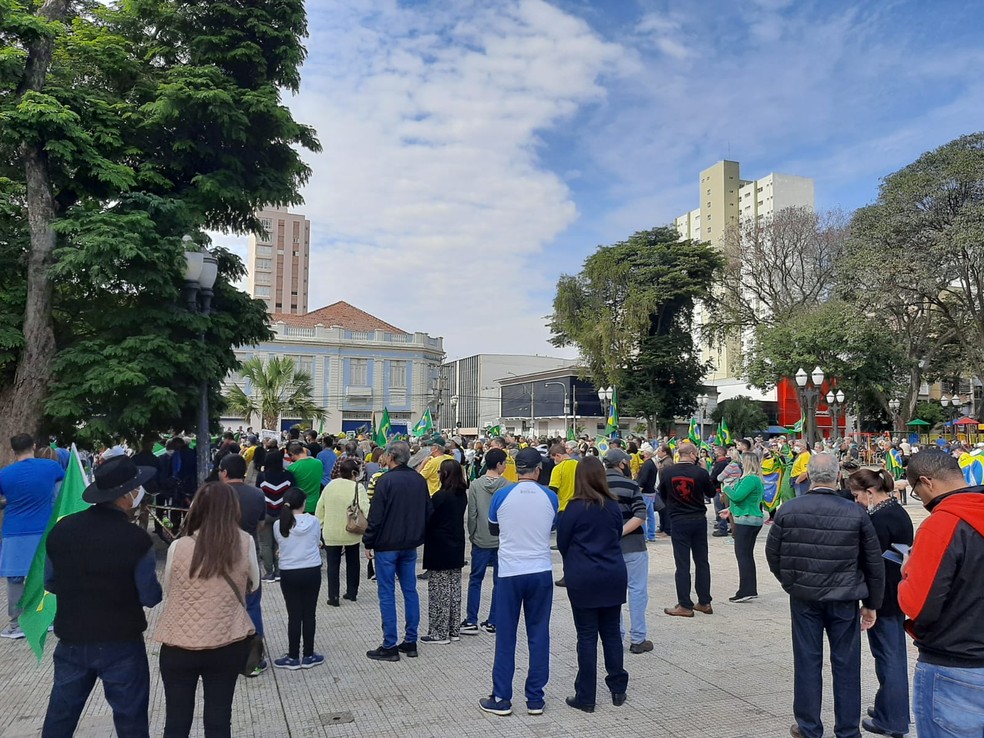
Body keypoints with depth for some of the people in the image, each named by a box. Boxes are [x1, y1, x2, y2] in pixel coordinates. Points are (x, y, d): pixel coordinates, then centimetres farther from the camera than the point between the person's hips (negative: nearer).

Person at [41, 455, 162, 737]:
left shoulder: (62, 528, -5)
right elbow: (151, 597, -13)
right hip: (121, 643, -4)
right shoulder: (136, 538, -20)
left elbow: (51, 583, 8)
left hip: (71, 639, 5)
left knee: (60, 715, 20)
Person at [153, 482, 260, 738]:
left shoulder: (179, 547, -11)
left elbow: (167, 593, 4)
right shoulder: (244, 543, -9)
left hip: (179, 645, -1)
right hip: (228, 643, 1)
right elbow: (253, 585, 6)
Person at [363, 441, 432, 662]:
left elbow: (375, 516, -15)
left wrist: (368, 543, -6)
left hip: (387, 546, -6)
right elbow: (428, 512, 10)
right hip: (410, 545, 6)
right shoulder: (420, 480, 4)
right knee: (410, 590, 12)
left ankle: (390, 646, 5)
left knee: (387, 594, 1)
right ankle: (410, 642, 18)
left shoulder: (386, 480, -15)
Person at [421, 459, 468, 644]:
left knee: (439, 592, 1)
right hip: (456, 547, 8)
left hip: (439, 548, -8)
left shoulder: (440, 496, -19)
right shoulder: (462, 495, 5)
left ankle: (439, 632, 7)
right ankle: (454, 630, 21)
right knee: (454, 589, 13)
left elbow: (428, 519, -13)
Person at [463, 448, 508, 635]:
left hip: (480, 540, 1)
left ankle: (471, 621, 12)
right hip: (502, 540, -1)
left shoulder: (475, 485, -6)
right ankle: (492, 622, 14)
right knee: (499, 581, 9)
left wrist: (472, 534, 8)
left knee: (475, 580, 11)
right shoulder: (507, 486, -10)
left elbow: (471, 513, -4)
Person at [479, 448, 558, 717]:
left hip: (510, 573, -1)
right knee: (539, 636, 10)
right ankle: (535, 699, 16)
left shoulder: (502, 495, -7)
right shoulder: (550, 497, -4)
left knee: (505, 637, 8)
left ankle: (501, 699, 14)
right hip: (541, 572, 1)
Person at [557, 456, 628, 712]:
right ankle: (618, 689, 22)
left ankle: (586, 697, 10)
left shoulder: (574, 507, -12)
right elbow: (618, 537, 12)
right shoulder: (614, 506, -1)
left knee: (587, 636, 3)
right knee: (611, 632, 14)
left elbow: (562, 542, -2)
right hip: (614, 575, 4)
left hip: (583, 578, -3)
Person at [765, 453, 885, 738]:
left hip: (803, 597, 0)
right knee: (846, 664, 12)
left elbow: (772, 554, 0)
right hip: (844, 598, 0)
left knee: (807, 662, 10)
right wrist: (871, 603, 11)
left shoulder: (788, 509, -9)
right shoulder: (856, 513, -8)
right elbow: (874, 563, 0)